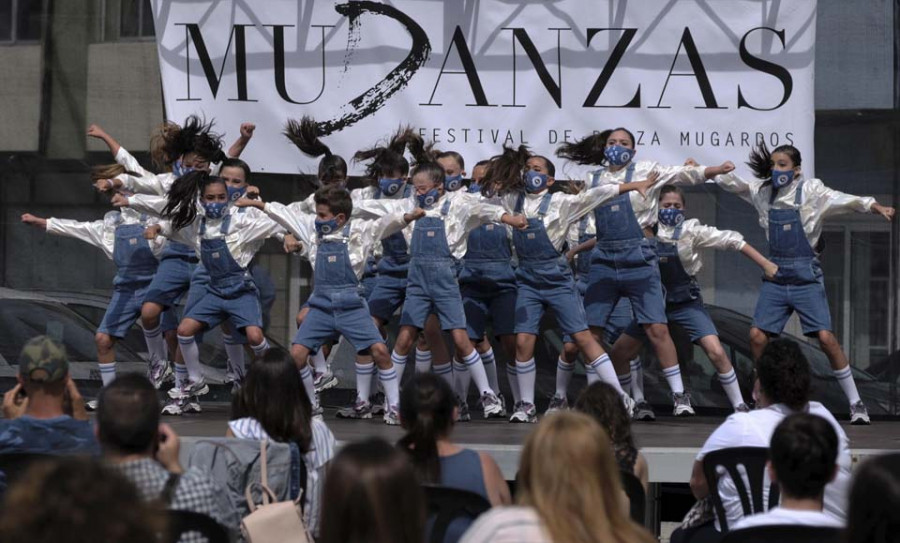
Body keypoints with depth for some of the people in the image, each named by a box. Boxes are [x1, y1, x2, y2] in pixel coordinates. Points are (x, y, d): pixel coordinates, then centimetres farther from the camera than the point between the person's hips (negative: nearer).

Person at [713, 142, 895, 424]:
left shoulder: (810, 190, -7)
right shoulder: (763, 191, 7)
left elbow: (841, 199, -21)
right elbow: (730, 182, 17)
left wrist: (874, 206, -35)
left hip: (806, 274, -5)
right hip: (776, 274, 5)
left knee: (826, 337, -11)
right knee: (757, 335, -2)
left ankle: (856, 403, -1)